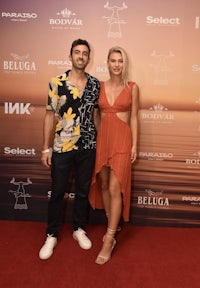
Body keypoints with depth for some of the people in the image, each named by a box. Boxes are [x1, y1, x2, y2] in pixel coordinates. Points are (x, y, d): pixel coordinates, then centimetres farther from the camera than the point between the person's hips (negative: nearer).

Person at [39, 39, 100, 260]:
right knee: (57, 192, 9)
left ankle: (79, 229, 34)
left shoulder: (95, 84, 4)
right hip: (61, 148, -2)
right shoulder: (57, 82, -4)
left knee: (83, 191, 14)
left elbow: (95, 114, 11)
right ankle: (51, 235, 26)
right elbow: (50, 115, -3)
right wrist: (46, 148, -5)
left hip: (87, 147, 3)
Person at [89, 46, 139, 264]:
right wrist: (94, 141, 7)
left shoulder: (132, 87, 2)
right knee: (103, 185, 10)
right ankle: (113, 226, 30)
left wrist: (134, 144, -3)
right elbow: (97, 115, 11)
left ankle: (109, 240, 2)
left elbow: (134, 117, 2)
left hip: (122, 140, -3)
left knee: (115, 188, -7)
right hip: (102, 138, 4)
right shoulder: (100, 86, 8)